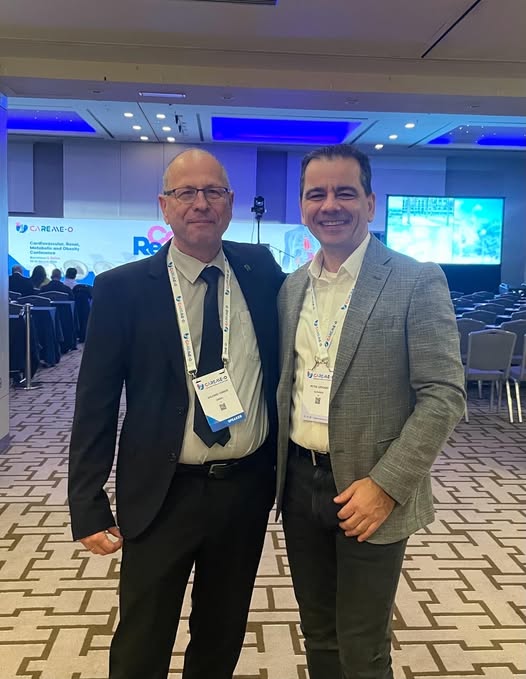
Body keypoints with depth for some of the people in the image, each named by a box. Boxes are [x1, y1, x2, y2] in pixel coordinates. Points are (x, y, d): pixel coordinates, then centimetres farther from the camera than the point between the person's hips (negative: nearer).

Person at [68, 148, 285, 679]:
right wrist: (88, 508, -9)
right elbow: (95, 405, -7)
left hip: (247, 488, 3)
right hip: (161, 496, -2)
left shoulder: (261, 269, 1)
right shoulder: (122, 288, -8)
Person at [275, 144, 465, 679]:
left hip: (369, 492, -5)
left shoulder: (417, 282, -11)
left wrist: (386, 485, -19)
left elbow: (443, 396, -14)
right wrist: (276, 467, 6)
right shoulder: (291, 287, 7)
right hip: (299, 483, 5)